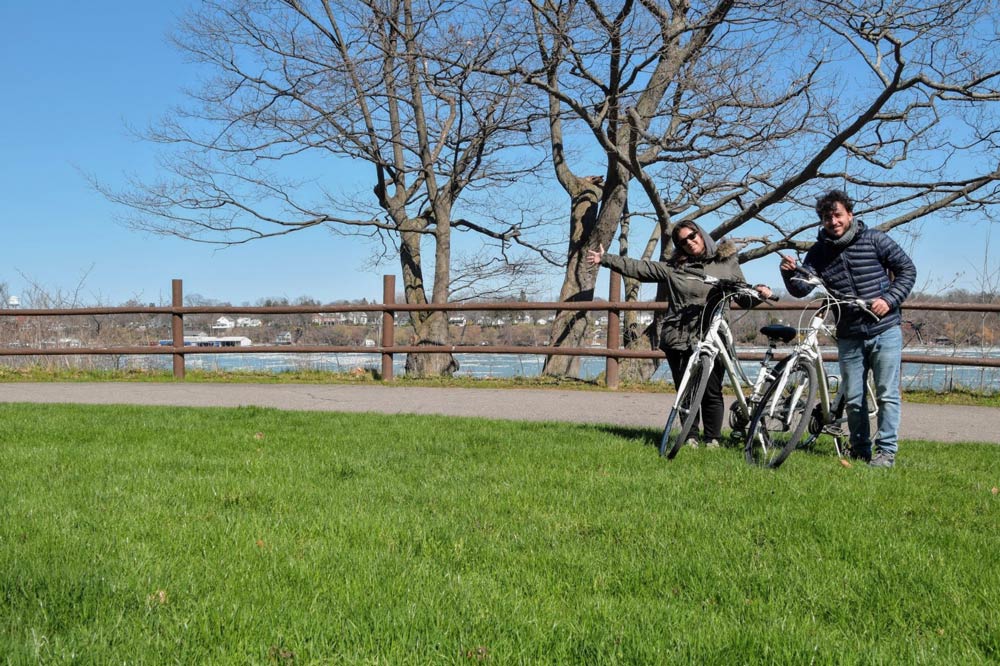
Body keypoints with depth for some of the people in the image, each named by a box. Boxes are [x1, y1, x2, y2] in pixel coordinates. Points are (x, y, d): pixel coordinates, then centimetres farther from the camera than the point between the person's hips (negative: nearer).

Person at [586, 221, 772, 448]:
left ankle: (712, 439, 13)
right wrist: (605, 259, 7)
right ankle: (690, 436, 21)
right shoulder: (673, 268, 8)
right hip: (679, 340, 1)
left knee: (712, 392, -2)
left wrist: (759, 293, -7)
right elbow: (636, 267, 8)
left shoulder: (727, 263, 9)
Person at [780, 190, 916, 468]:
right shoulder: (819, 252, 3)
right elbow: (802, 289, -6)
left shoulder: (874, 239, -4)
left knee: (887, 394, -2)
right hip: (849, 337, 3)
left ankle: (886, 451, 6)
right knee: (853, 398, 9)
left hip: (885, 331, -3)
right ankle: (859, 450, 23)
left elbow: (907, 269, 1)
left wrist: (889, 300, -13)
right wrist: (789, 273, -27)